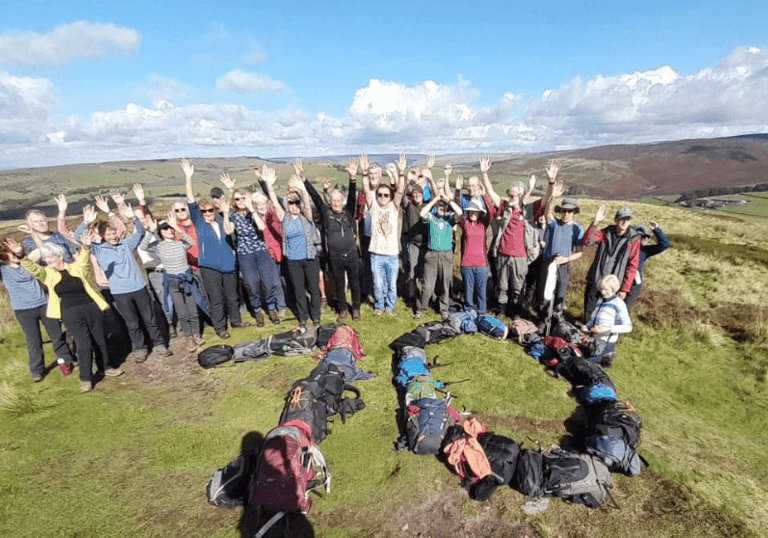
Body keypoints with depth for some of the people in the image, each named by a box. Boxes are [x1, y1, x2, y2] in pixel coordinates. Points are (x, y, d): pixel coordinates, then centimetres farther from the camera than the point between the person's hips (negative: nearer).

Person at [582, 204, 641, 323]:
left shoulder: (634, 239, -4)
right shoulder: (605, 233, 0)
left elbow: (633, 266, -4)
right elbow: (586, 242, -17)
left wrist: (625, 289, -7)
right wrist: (595, 223, -28)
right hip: (595, 280, 1)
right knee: (589, 311, 11)